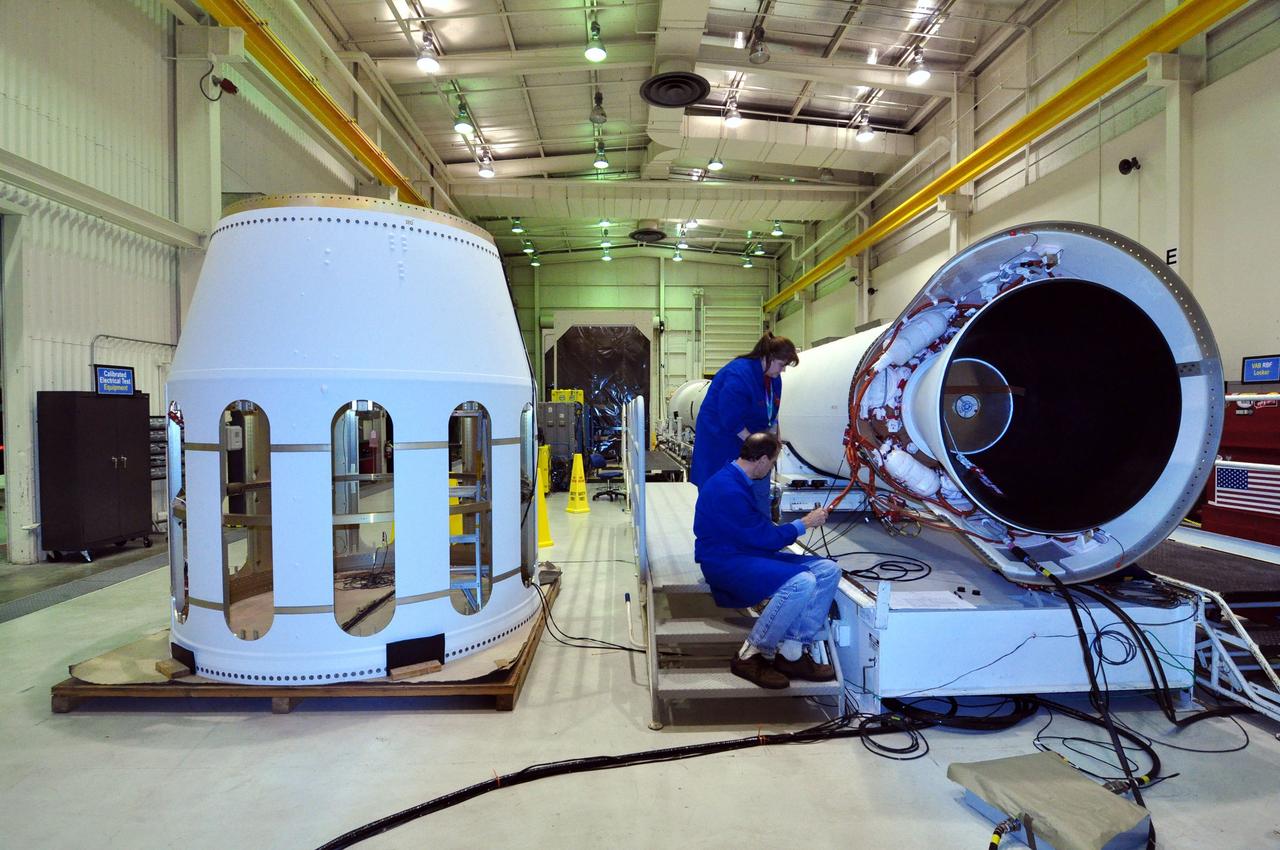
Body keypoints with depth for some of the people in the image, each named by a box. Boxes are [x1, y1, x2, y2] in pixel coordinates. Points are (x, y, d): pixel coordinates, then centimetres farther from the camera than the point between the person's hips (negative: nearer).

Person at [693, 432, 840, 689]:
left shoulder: (736, 480, 12)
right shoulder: (728, 490, -22)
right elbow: (765, 538, -17)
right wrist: (804, 523, -5)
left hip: (751, 553, 11)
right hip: (726, 562, -11)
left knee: (828, 571, -3)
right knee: (801, 583, -32)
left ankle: (792, 652, -5)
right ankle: (750, 657, -14)